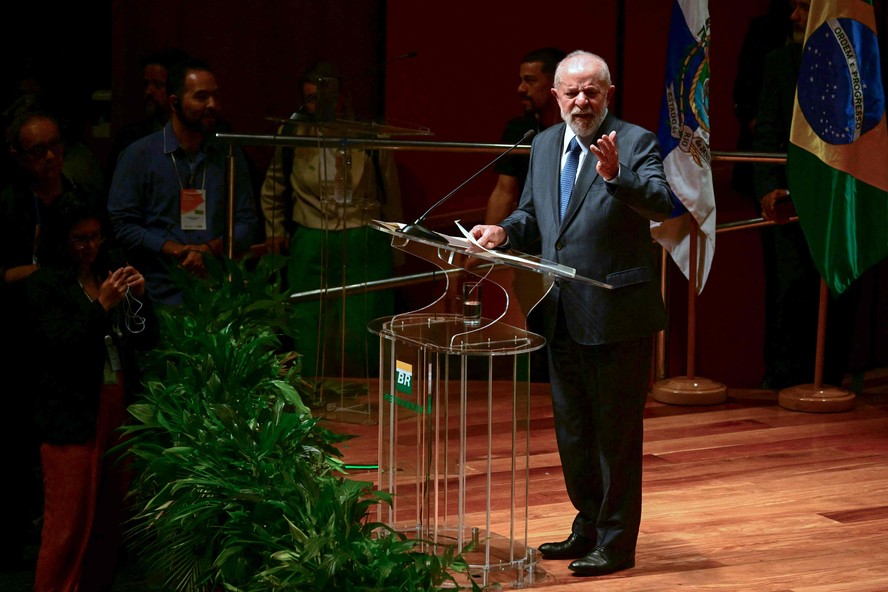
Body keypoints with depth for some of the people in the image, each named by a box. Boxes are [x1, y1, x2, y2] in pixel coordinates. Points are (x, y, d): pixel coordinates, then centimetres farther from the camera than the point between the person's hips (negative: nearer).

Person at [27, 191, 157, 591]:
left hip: (118, 407, 5)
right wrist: (101, 306, -22)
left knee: (110, 513, 10)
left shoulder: (111, 272, 10)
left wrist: (138, 298, -7)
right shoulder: (45, 284, -6)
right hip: (71, 413, -5)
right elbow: (59, 345, -16)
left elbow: (146, 340, 10)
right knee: (69, 521, -2)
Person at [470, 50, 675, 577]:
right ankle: (588, 528, 34)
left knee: (617, 433, 2)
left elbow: (663, 203, -25)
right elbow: (532, 215, 20)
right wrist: (504, 231, -1)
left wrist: (615, 175, -41)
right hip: (563, 316, 7)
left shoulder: (635, 143, -10)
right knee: (572, 432, 19)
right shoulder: (545, 145, 10)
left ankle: (616, 543, 13)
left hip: (617, 316, -7)